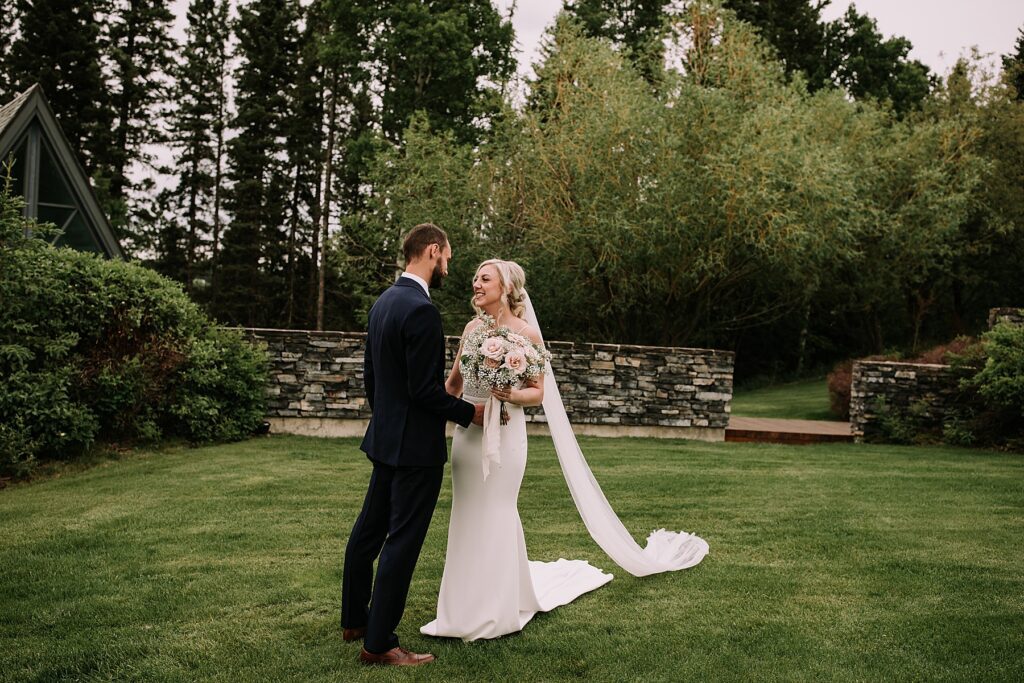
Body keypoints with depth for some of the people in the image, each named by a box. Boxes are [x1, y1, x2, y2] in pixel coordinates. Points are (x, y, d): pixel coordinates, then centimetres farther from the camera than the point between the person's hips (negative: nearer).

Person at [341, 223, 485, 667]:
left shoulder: (383, 302, 8)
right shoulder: (421, 309, -21)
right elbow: (425, 389, -22)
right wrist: (469, 412, -9)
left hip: (385, 438, 10)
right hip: (415, 445, -10)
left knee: (369, 530, 18)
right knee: (402, 542, -1)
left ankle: (355, 620, 33)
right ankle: (378, 643, 8)